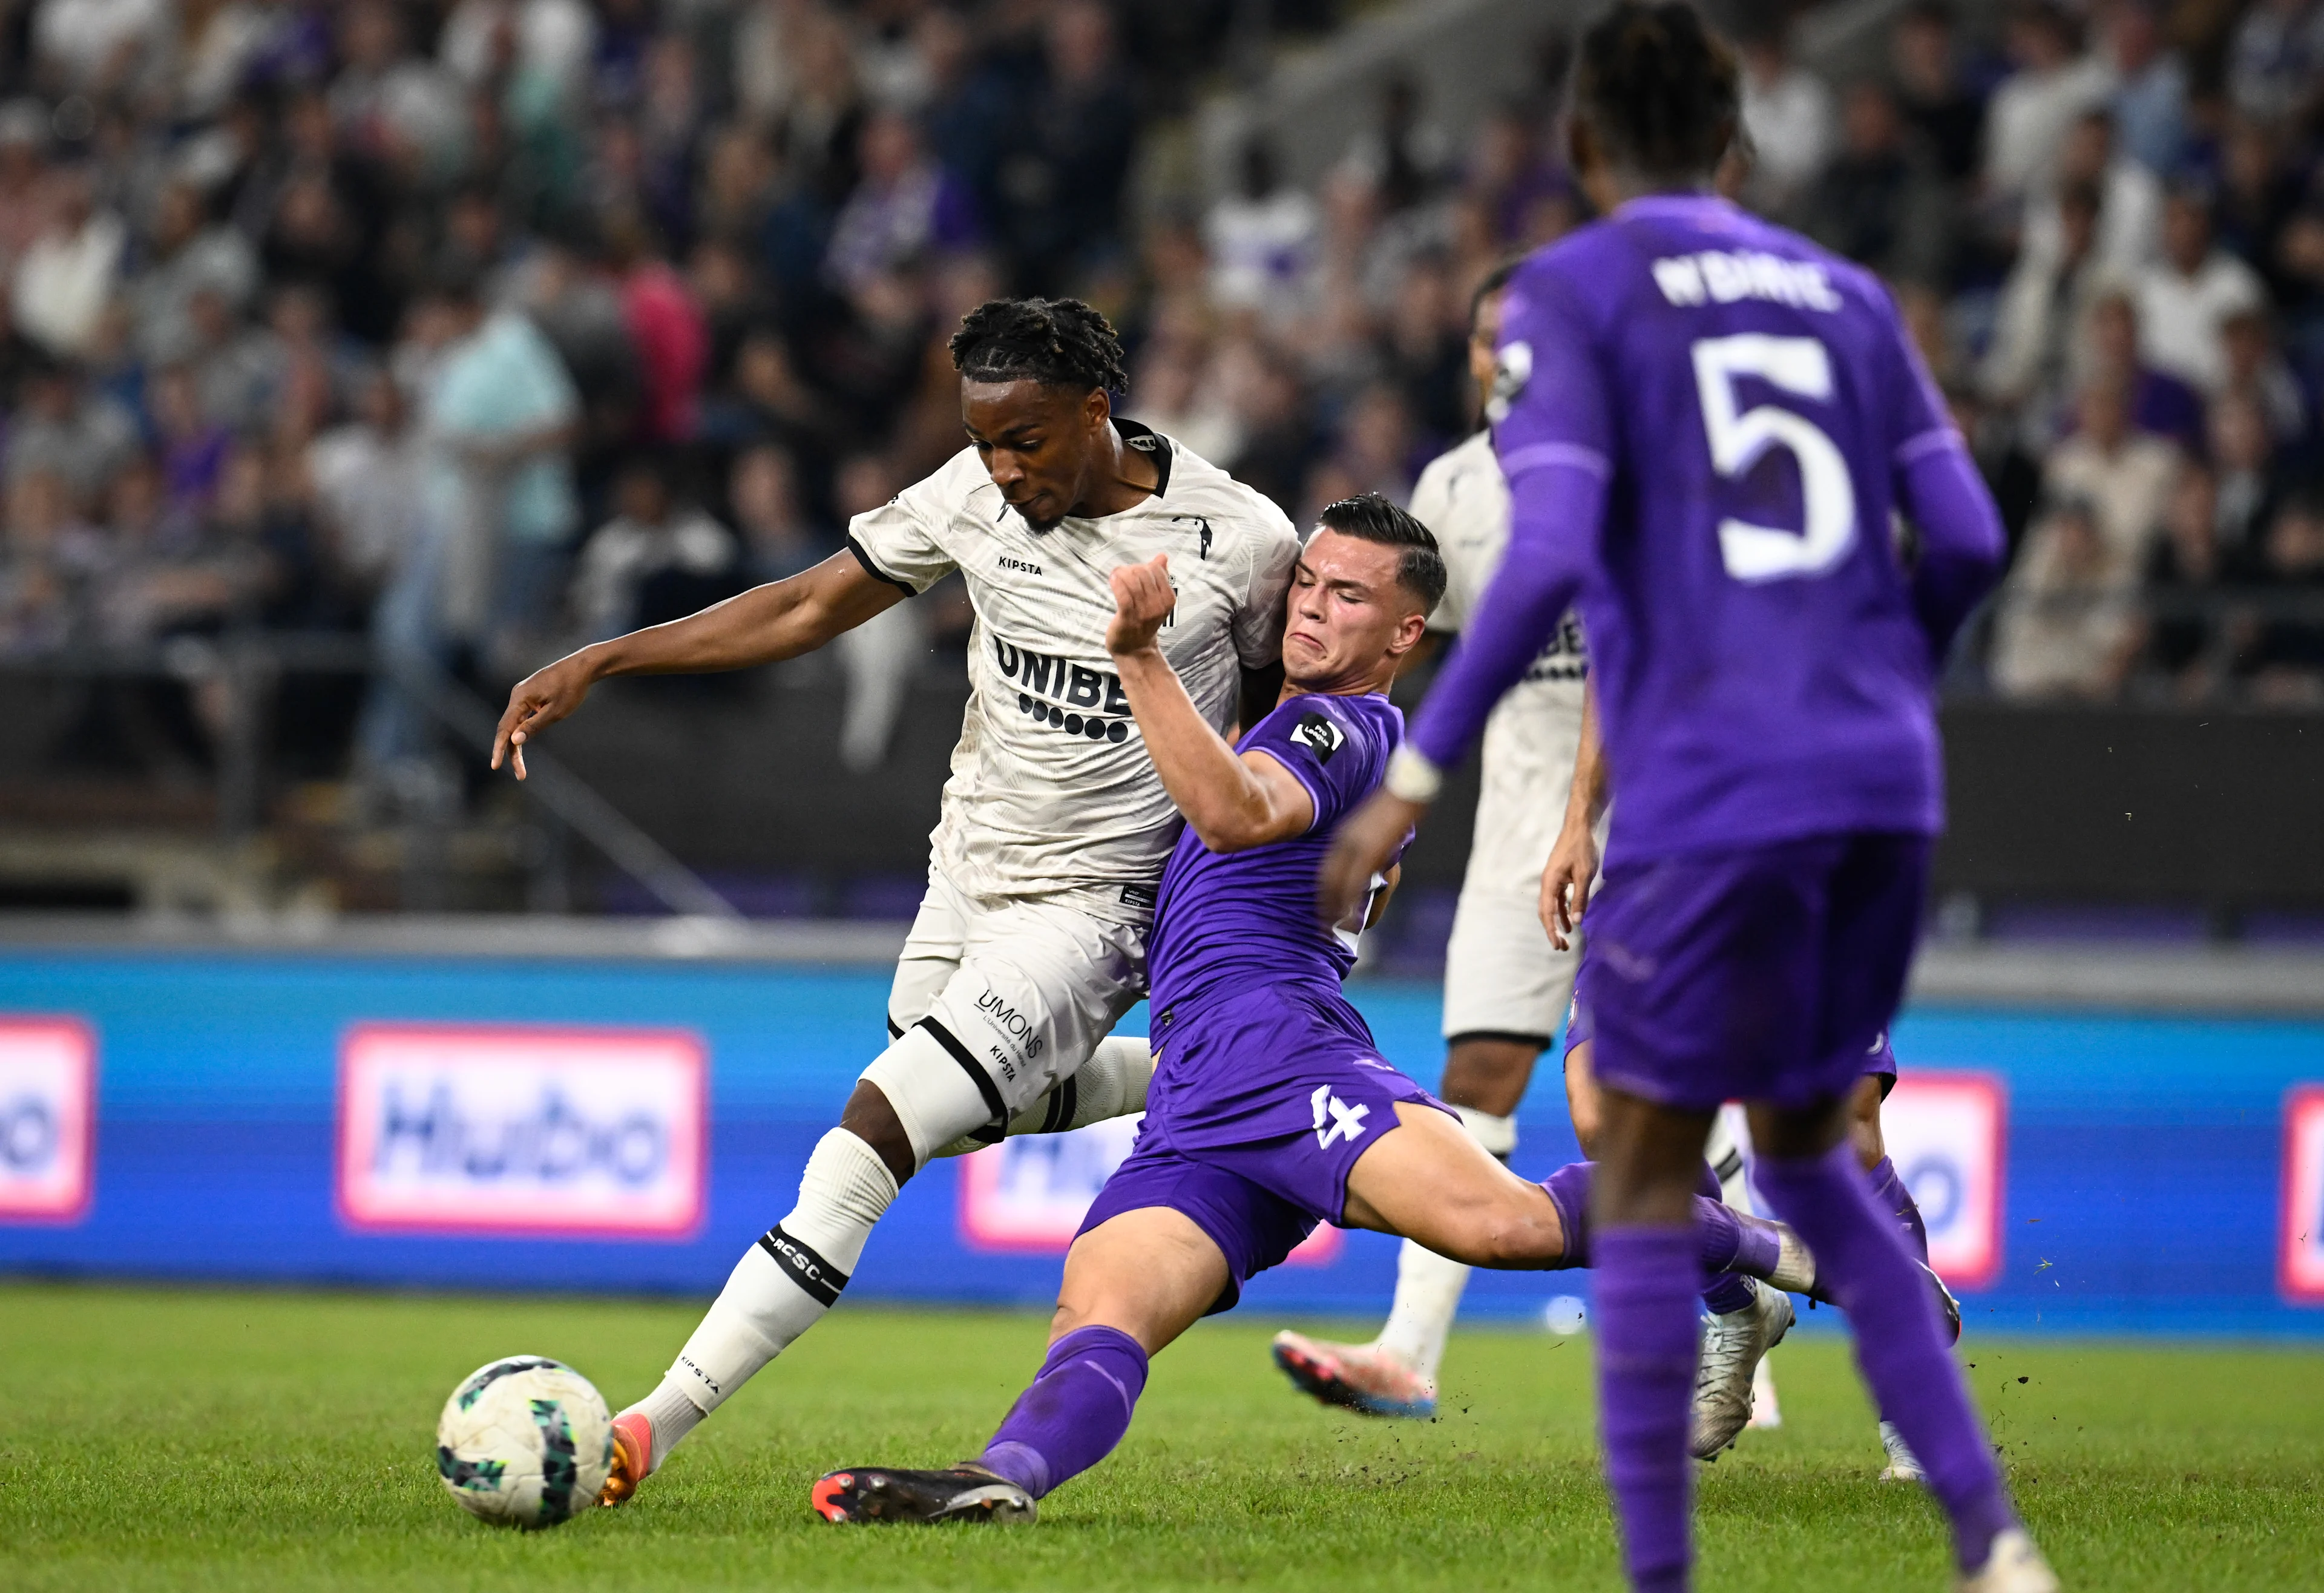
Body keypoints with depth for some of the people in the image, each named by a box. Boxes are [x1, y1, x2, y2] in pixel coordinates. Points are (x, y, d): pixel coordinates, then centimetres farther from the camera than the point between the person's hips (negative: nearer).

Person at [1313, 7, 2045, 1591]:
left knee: (1648, 1186, 7)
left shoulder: (1568, 295, 0)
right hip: (1884, 784, 5)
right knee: (1810, 1157, 20)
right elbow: (1968, 541, 10)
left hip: (1709, 793, -5)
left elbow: (1549, 560, -13)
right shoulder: (1844, 293, 16)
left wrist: (1415, 776, -8)